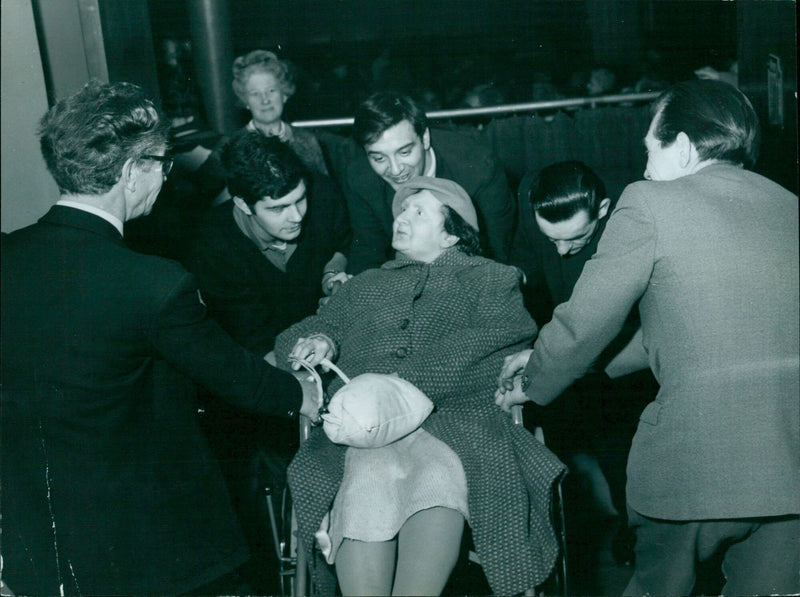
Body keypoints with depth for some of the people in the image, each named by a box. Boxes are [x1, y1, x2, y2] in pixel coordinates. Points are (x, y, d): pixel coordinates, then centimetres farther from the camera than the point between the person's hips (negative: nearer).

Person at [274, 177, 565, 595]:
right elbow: (295, 336, 30)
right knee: (369, 479, -33)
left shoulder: (491, 279, 21)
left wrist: (401, 386, -12)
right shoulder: (364, 286, 34)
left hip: (455, 417, -2)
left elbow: (484, 348, 1)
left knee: (438, 474, -36)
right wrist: (319, 341, 3)